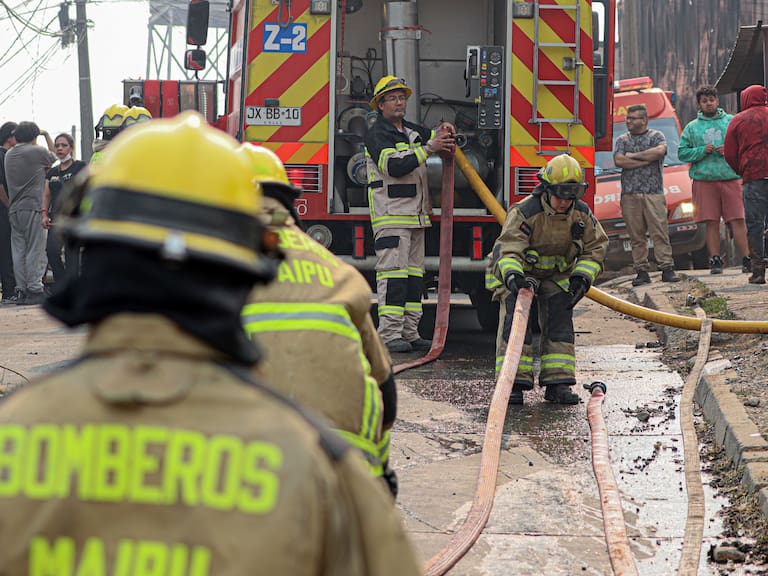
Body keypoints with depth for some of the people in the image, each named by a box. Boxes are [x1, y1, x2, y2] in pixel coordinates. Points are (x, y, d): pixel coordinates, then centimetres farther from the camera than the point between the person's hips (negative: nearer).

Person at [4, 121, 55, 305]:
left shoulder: (9, 154, 14)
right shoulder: (37, 151, -3)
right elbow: (54, 159, 15)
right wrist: (46, 135, 22)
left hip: (14, 209, 6)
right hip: (32, 207, -6)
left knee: (19, 252, 5)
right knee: (35, 251, -5)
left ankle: (21, 290, 4)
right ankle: (34, 289, -8)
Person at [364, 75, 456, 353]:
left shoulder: (412, 131, 19)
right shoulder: (377, 134, -7)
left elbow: (432, 139, 36)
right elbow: (394, 166, -21)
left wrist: (443, 133, 10)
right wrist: (428, 148, -21)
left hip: (415, 215, 9)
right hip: (391, 215, -9)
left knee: (414, 273, 8)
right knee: (393, 273, -12)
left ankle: (409, 333, 12)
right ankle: (389, 334, -14)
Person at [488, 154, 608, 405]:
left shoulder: (582, 214, -11)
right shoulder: (524, 213, -27)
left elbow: (596, 246, 0)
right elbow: (508, 249, -36)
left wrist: (582, 277, -15)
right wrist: (513, 276, -55)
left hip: (557, 277, 4)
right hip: (519, 275, -4)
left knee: (560, 325, -4)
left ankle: (558, 384, 1)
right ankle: (513, 382, -16)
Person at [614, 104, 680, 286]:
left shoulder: (656, 136, 10)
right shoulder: (622, 140, 16)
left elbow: (660, 151, -12)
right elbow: (619, 160, -2)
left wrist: (634, 155, -4)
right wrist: (646, 160, -4)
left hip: (654, 193, -2)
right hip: (630, 194, 2)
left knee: (660, 232, -8)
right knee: (636, 235, 0)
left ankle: (667, 269, -8)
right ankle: (642, 272, 3)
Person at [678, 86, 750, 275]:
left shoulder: (731, 121, 11)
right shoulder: (691, 128, 12)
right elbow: (682, 153, 8)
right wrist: (702, 151, -7)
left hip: (730, 179, -1)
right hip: (704, 180, 1)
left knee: (738, 220, -6)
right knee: (711, 223, 0)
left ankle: (747, 259, -3)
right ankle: (715, 260, 5)